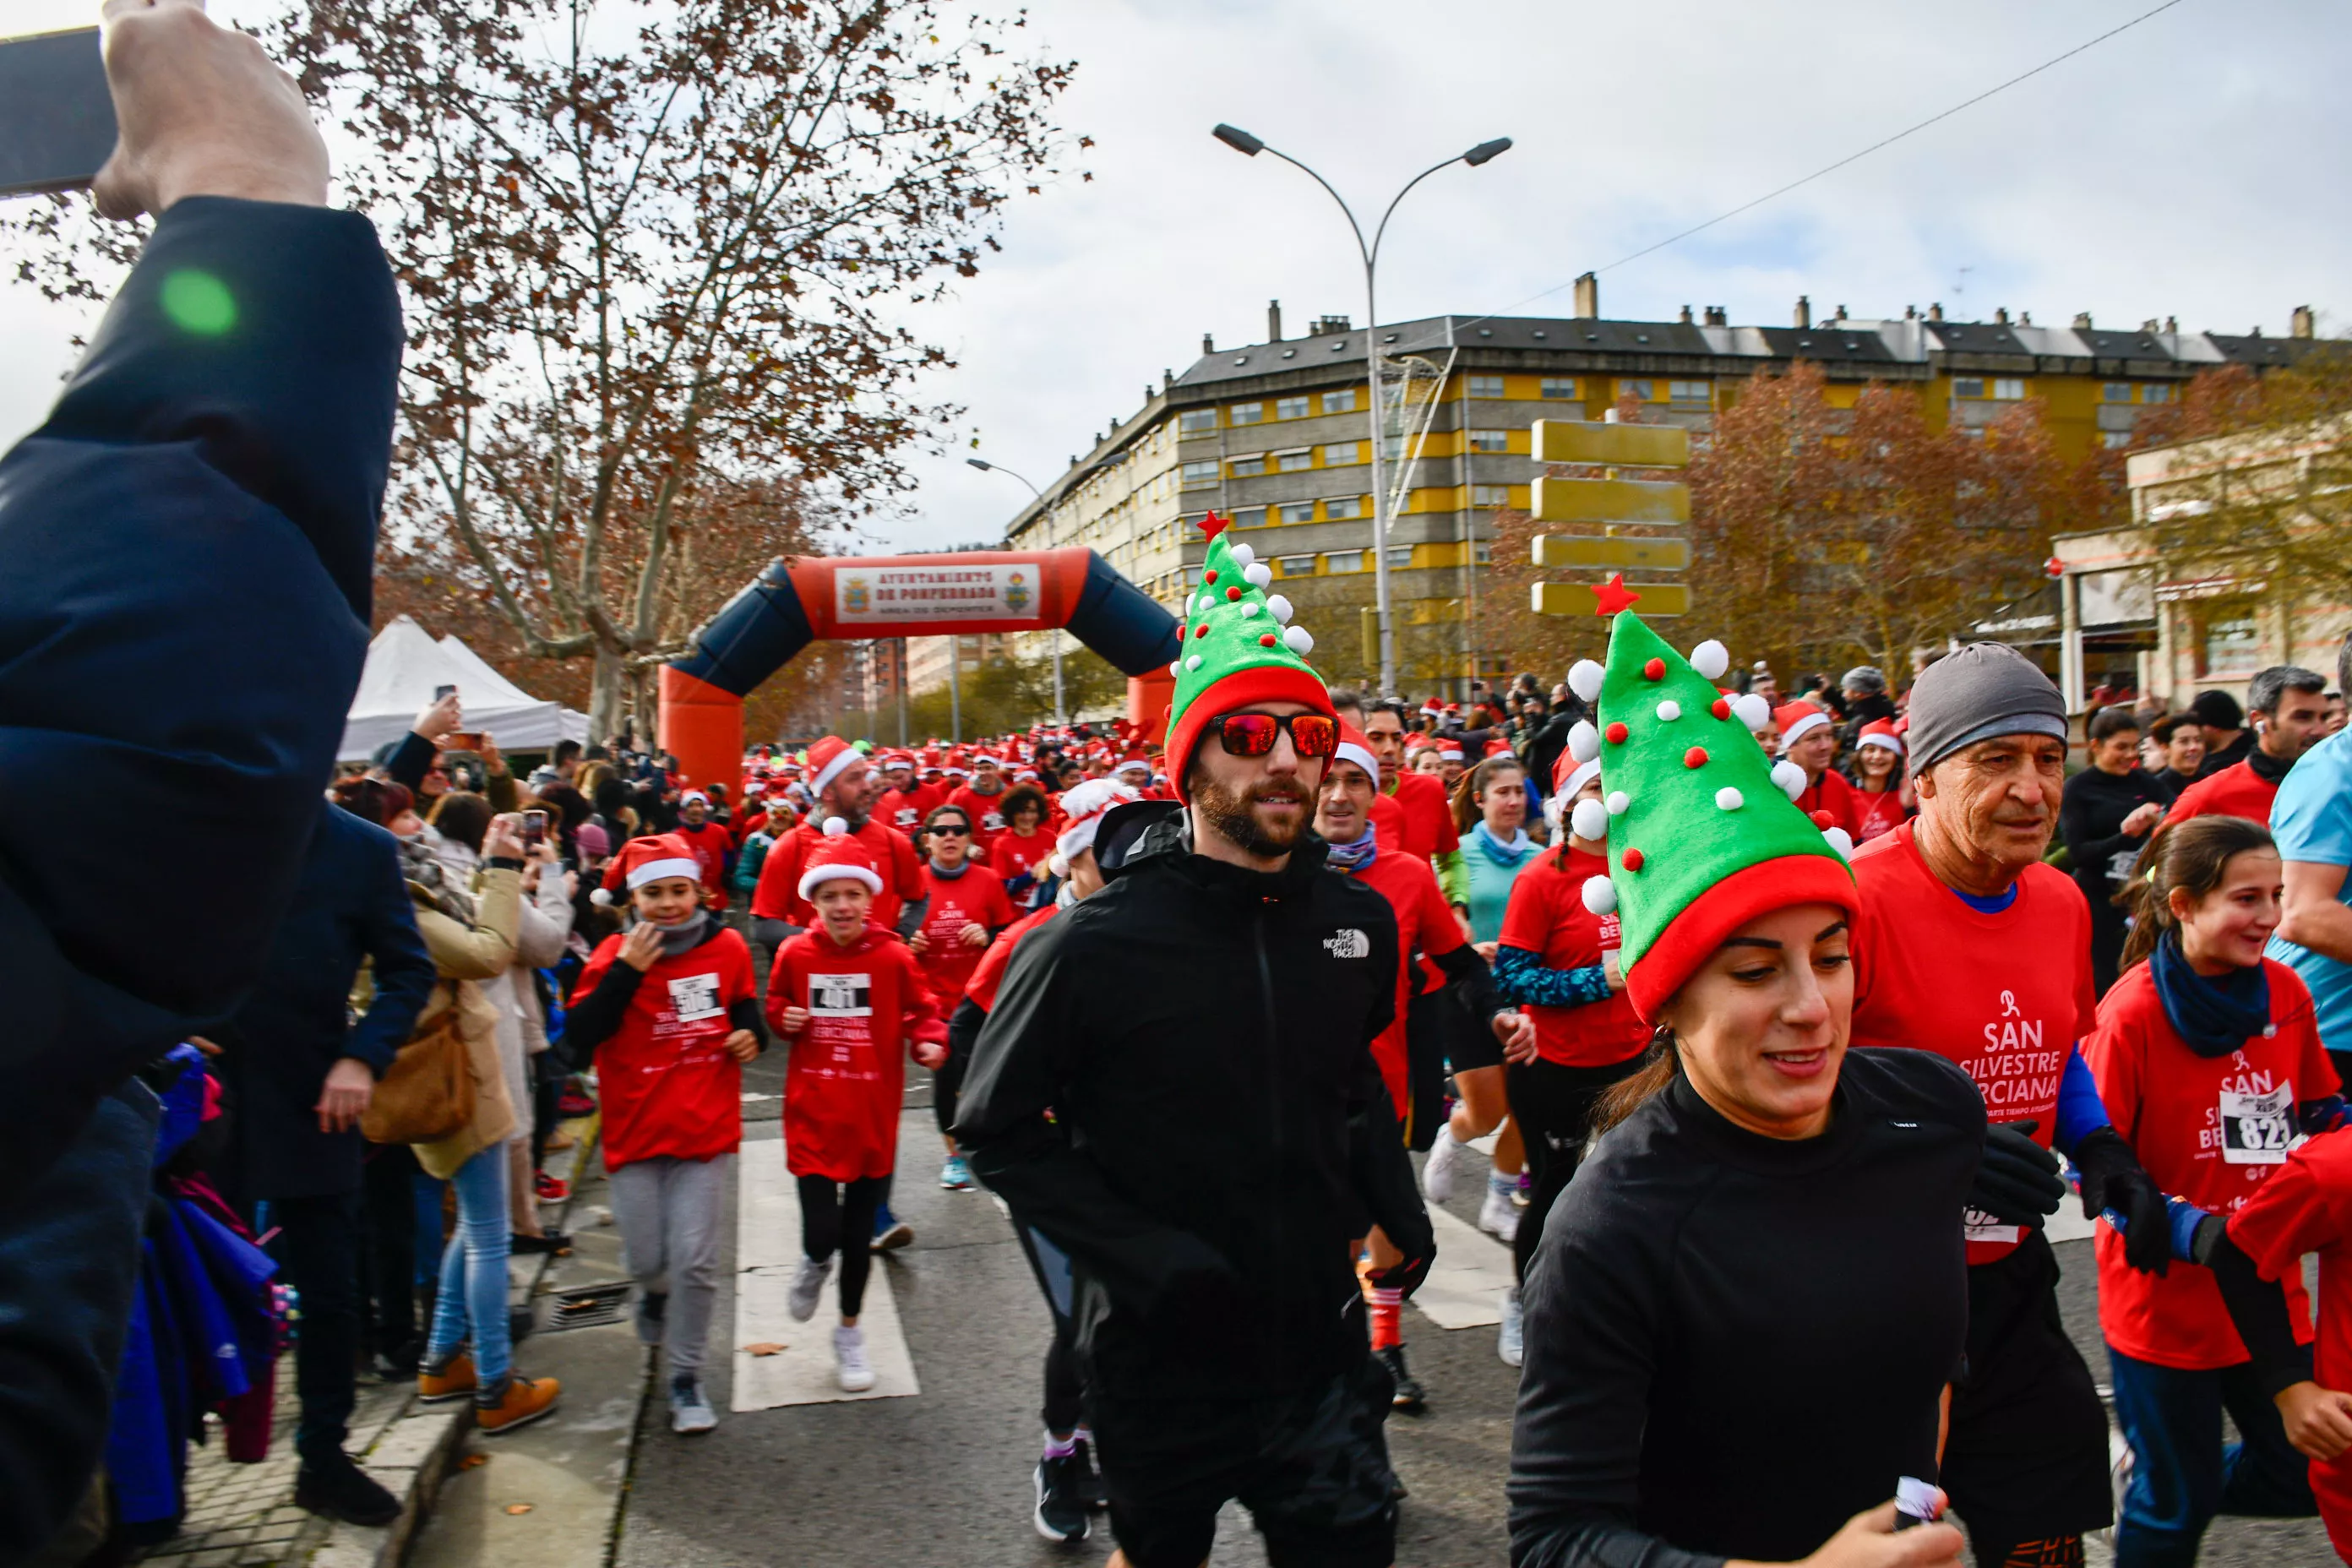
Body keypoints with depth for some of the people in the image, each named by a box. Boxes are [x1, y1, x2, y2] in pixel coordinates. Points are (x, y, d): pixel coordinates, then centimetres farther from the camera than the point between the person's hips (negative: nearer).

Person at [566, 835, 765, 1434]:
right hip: (636, 1130, 0)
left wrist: (751, 1034, -4)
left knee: (695, 1260, -2)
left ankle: (686, 1377, 15)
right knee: (646, 1260, 8)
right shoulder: (614, 954, -5)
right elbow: (579, 1037, -15)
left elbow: (744, 1005, 18)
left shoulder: (727, 947, -1)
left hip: (707, 1129, 0)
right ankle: (656, 1293, 46)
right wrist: (626, 970, -21)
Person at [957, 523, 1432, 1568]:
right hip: (1161, 1359, -2)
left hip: (1320, 1350, 3)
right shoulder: (1093, 946, -16)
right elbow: (997, 1129, -9)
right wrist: (1138, 1254, -18)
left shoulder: (1357, 923, -1)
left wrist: (1397, 1207, 3)